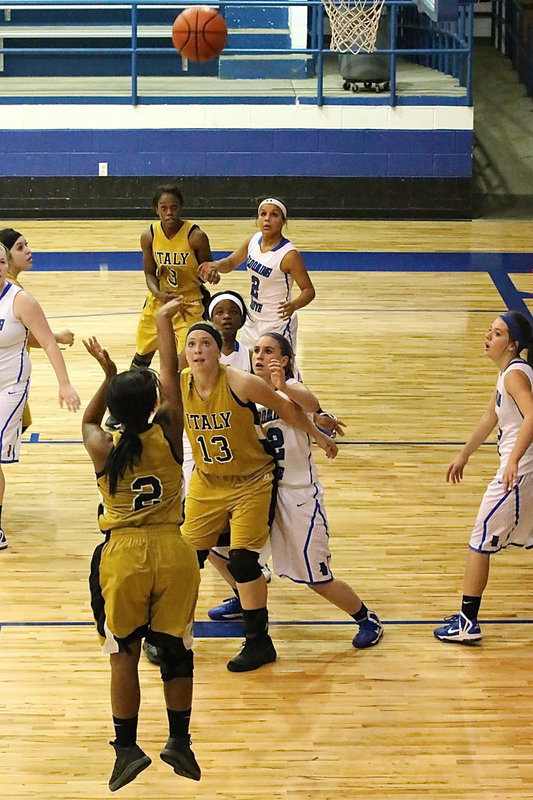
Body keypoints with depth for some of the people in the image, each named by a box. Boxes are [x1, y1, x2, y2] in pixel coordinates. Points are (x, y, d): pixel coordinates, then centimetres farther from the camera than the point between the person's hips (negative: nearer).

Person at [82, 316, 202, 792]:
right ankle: (180, 743, 16)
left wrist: (108, 374, 18)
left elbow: (88, 421, 18)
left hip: (123, 556, 0)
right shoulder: (168, 436, -8)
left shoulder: (103, 449, -8)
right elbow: (172, 379, 7)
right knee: (176, 649, 14)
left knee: (123, 654, 11)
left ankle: (127, 748, 9)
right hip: (173, 554, 1)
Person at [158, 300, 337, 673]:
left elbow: (286, 408, -9)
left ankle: (259, 643, 6)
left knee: (242, 560, -9)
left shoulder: (241, 383, -23)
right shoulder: (179, 384, -13)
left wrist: (319, 436, 1)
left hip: (251, 482, -4)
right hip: (206, 483, 4)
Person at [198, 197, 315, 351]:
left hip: (278, 325, -7)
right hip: (253, 320, 7)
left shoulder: (289, 255, -23)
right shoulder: (254, 240, -2)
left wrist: (294, 305, -39)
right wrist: (215, 265, -10)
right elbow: (231, 262, 13)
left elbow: (309, 290, -18)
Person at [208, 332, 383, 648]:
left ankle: (368, 620, 19)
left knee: (318, 580, -4)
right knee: (217, 548, 9)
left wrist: (283, 387, -58)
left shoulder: (291, 388, -14)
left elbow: (311, 405, -40)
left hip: (298, 493, -7)